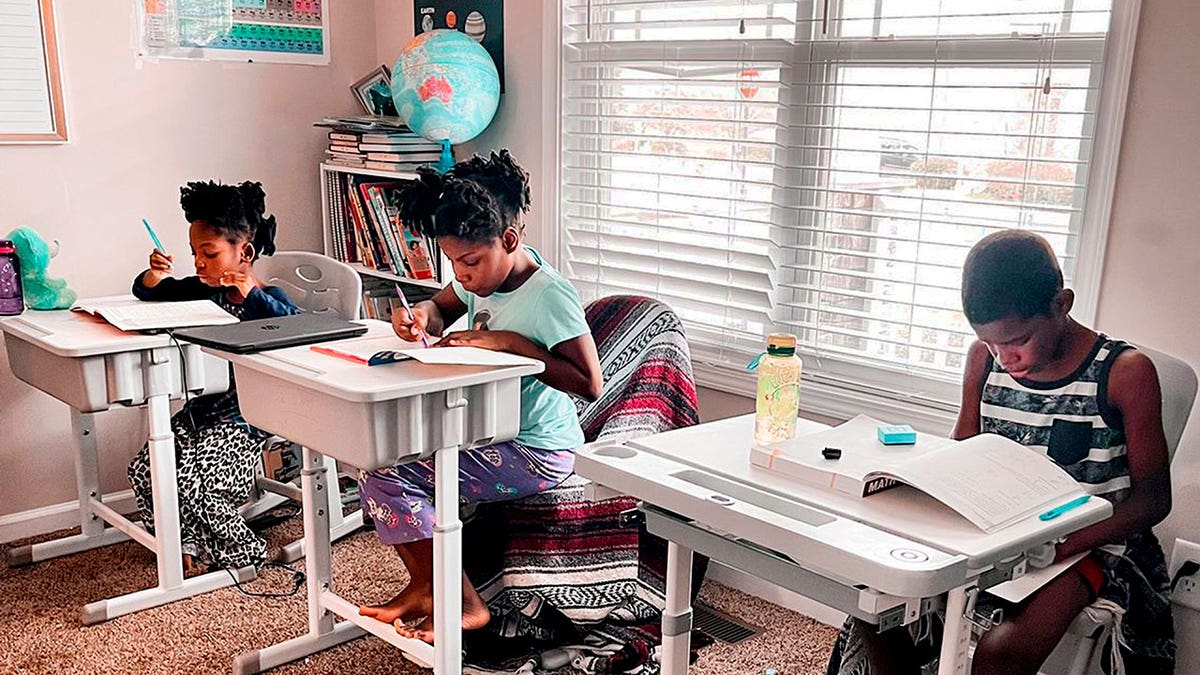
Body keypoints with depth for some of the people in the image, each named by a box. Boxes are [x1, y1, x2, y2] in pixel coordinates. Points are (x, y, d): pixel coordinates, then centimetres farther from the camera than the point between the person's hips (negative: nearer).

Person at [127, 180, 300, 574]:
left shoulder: (267, 301, -12)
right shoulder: (204, 291, 8)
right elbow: (146, 293, 20)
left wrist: (252, 295, -39)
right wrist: (155, 275, -3)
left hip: (245, 418, -8)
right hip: (202, 408, 8)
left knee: (193, 481, -21)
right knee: (145, 469, -4)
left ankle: (244, 553, 3)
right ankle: (190, 545, 13)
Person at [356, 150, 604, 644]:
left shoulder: (548, 296, -20)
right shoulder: (485, 273, 4)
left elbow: (589, 384, -25)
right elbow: (444, 309, 21)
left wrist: (511, 343, -28)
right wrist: (421, 315, -4)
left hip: (536, 454, -9)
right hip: (486, 435, 10)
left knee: (386, 477, -18)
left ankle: (463, 605, -6)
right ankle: (424, 587, 14)